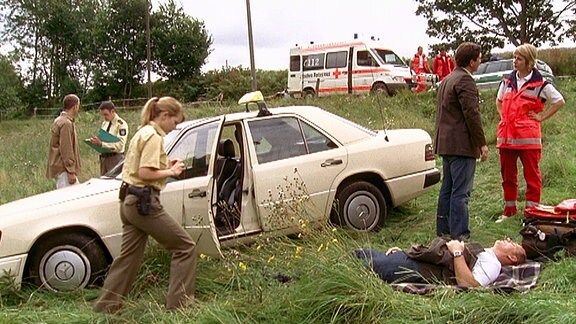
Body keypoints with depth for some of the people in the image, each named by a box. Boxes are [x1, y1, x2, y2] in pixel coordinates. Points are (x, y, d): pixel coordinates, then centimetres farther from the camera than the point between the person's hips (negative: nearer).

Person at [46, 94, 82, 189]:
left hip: (59, 167, 10)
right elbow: (66, 149, -21)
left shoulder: (59, 120, 14)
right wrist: (71, 171, -18)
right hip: (64, 169, -10)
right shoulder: (66, 123, -17)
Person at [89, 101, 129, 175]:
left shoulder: (121, 124, -13)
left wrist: (101, 144, -28)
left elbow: (119, 145, -22)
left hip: (115, 158, -8)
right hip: (104, 157, 8)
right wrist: (97, 141, -2)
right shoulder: (104, 123, 12)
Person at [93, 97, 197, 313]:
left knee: (128, 257, 14)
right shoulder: (153, 137, -12)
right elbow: (145, 173, -21)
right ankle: (178, 304, 0)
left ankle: (105, 308, 20)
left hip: (130, 202, 10)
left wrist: (168, 167, 11)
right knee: (185, 247, -2)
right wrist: (171, 172, -7)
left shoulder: (142, 133, 19)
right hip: (145, 202, -10)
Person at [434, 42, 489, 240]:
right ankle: (458, 235, -6)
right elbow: (471, 114, -18)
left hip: (445, 143, 10)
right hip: (462, 145, -10)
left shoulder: (447, 80, 19)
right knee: (461, 192, -8)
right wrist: (482, 143, -14)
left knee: (447, 189, 15)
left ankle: (443, 229, 21)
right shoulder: (465, 80, -13)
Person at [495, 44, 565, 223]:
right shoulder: (507, 81, 11)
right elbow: (499, 101, 28)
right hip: (506, 135, 5)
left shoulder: (540, 83, -3)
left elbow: (559, 101, 2)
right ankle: (509, 209, 22)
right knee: (507, 174, 10)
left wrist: (541, 117, -3)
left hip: (528, 136, -5)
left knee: (532, 174, 0)